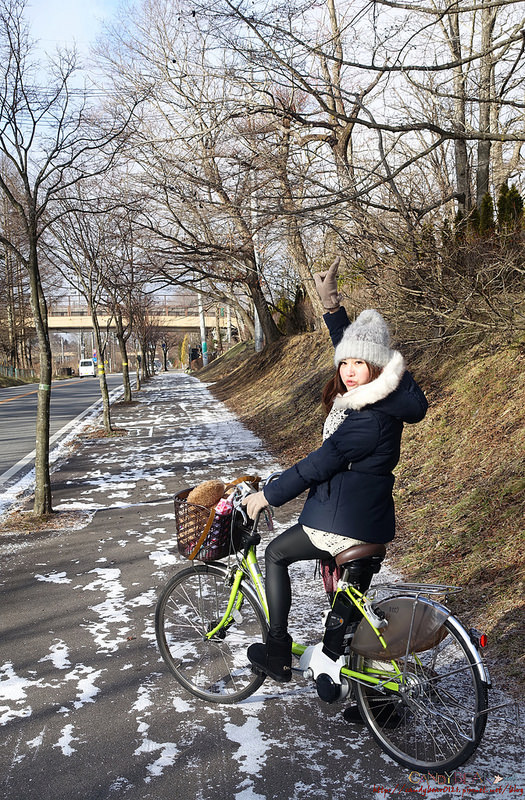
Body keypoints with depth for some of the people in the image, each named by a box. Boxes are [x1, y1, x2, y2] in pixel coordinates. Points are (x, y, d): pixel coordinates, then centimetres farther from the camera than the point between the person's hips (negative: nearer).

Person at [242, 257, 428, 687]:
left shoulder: (370, 419, -25)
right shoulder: (373, 397, 3)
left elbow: (319, 464, -22)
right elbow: (350, 344, 18)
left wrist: (267, 495, -13)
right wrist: (332, 304, 11)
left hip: (343, 523, -9)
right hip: (369, 521, 10)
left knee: (276, 554, 11)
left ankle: (277, 651, 18)